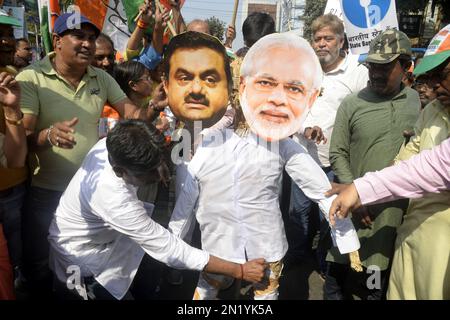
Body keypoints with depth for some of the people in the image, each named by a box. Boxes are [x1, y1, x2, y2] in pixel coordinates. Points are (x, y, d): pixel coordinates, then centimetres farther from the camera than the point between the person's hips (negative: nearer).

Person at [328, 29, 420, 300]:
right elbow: (338, 155, -4)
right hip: (357, 205, -1)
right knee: (339, 272, 12)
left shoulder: (418, 101, 2)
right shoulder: (351, 104, -6)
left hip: (398, 207, 2)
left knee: (380, 283, 17)